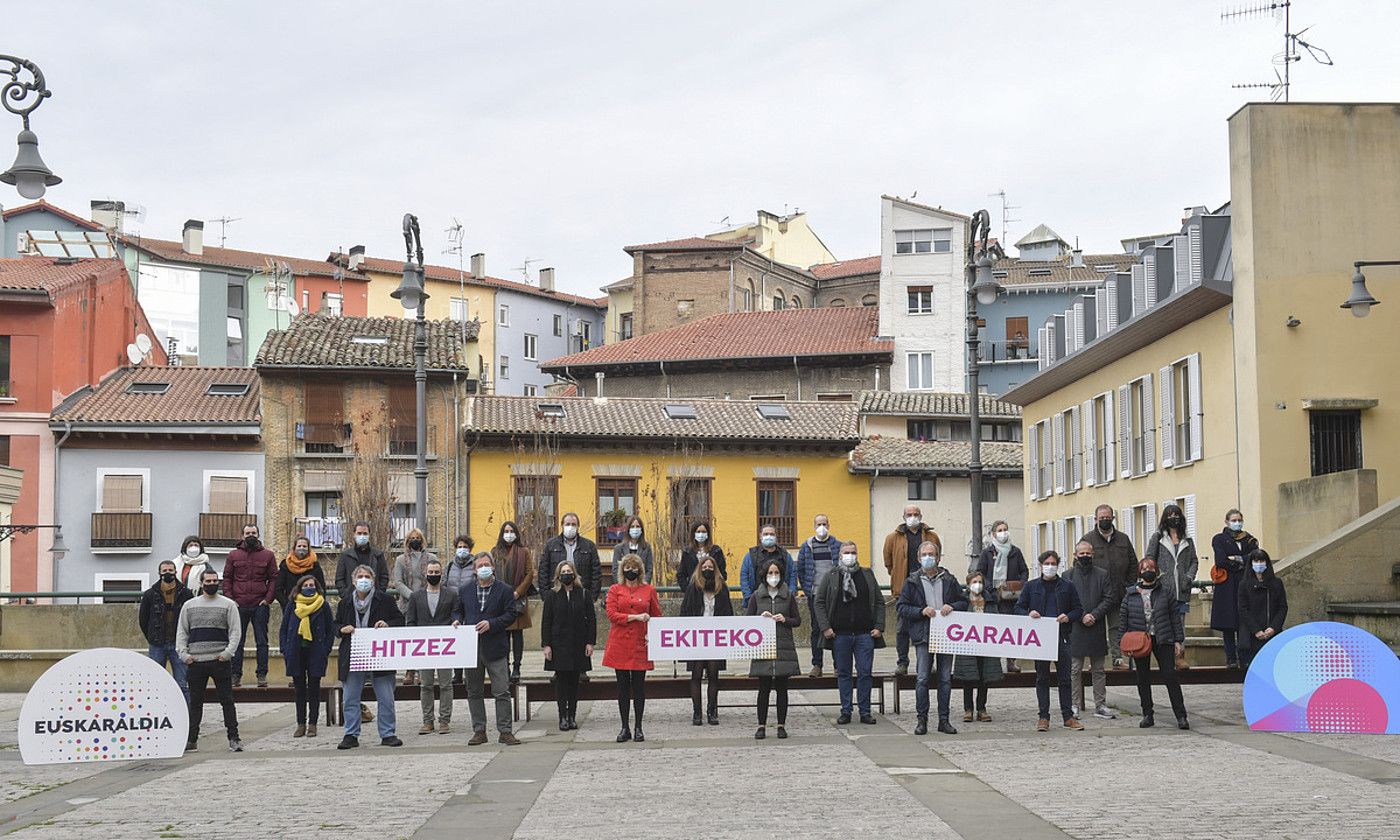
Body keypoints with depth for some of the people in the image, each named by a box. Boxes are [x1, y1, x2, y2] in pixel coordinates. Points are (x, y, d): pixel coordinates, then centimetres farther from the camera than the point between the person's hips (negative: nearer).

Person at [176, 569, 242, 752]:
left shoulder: (228, 605, 5)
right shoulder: (189, 605, 12)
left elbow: (235, 631, 1)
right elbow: (181, 631, 13)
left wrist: (228, 652, -12)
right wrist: (183, 653, 0)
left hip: (220, 661, -2)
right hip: (195, 662, 2)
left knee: (227, 701, -2)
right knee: (195, 702, 7)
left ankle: (233, 738, 1)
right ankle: (191, 739, 12)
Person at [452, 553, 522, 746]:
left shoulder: (504, 590, 0)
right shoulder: (466, 590, 11)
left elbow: (510, 614, -5)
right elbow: (458, 611, 20)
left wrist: (491, 623, -17)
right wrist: (457, 620, -2)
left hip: (495, 648, -3)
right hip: (471, 648, 3)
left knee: (502, 692, -3)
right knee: (474, 692, 8)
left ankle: (505, 731, 2)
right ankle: (479, 731, 16)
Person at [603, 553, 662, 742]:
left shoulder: (649, 590, 8)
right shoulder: (615, 590, 6)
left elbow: (657, 617, 13)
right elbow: (611, 615, -5)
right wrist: (635, 617, -14)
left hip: (640, 644, 0)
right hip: (619, 643, 0)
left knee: (639, 687, 2)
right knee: (623, 687, 4)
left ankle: (638, 728, 10)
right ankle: (625, 728, 11)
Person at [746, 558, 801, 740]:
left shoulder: (788, 596, 7)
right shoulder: (756, 596, 6)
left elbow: (798, 620, 10)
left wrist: (785, 620, -8)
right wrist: (761, 617, -9)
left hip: (784, 647, 1)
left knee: (782, 688, 3)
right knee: (764, 688, -1)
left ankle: (781, 725, 10)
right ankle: (761, 725, 5)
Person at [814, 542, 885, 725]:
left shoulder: (867, 575, 11)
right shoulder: (830, 578, 6)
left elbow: (879, 602, 10)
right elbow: (820, 603, 4)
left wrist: (879, 627, 0)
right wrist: (825, 627, -6)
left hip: (865, 634, 1)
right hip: (840, 634, -1)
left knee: (865, 673, 1)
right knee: (843, 674, 5)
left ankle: (865, 712, 9)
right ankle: (845, 712, 11)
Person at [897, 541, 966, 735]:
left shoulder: (949, 580, 9)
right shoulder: (912, 582, 3)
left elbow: (964, 601, 14)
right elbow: (900, 607, 0)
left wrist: (952, 606, -7)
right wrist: (921, 611, -13)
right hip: (923, 637, -2)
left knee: (946, 679, 6)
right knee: (922, 679, -3)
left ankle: (944, 719, 12)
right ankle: (922, 720, 4)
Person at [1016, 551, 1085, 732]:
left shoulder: (1067, 587, 9)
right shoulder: (1031, 586, 8)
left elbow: (1078, 609, 11)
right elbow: (1019, 608, 10)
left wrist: (1068, 617, -9)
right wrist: (1028, 614, -12)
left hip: (1061, 637, 0)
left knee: (1065, 678, 2)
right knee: (1042, 678, 4)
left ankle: (1068, 717, 9)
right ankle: (1044, 718, 8)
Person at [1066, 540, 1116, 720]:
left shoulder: (1102, 575, 7)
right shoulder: (1068, 576, 4)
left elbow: (1109, 600, 1)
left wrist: (1093, 615, -11)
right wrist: (1081, 617, -12)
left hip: (1097, 629, 1)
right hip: (1075, 629, -1)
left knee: (1098, 670, 6)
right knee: (1075, 669, 1)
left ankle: (1100, 705, 11)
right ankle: (1075, 705, 6)